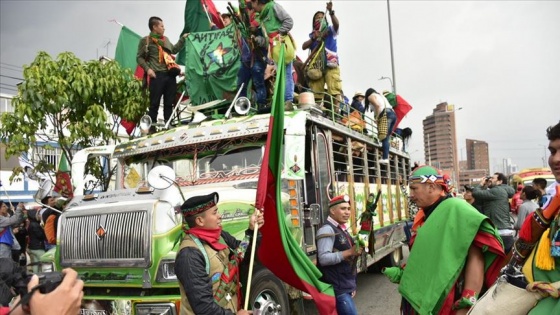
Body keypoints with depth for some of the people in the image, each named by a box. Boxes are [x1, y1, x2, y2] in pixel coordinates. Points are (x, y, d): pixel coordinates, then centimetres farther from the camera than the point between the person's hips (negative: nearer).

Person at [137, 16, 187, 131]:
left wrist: (183, 39, 30)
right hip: (157, 75, -6)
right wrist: (147, 69, -14)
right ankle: (152, 126, 0)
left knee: (169, 102, 8)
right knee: (154, 103, -5)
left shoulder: (166, 39, 20)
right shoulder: (145, 40, 1)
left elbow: (174, 50, 34)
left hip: (170, 74, 6)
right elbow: (139, 58, 0)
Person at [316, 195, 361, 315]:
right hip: (337, 289, -9)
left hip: (346, 288, 9)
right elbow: (324, 258, -25)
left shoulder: (342, 230, 16)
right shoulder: (327, 230, -14)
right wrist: (349, 252, -27)